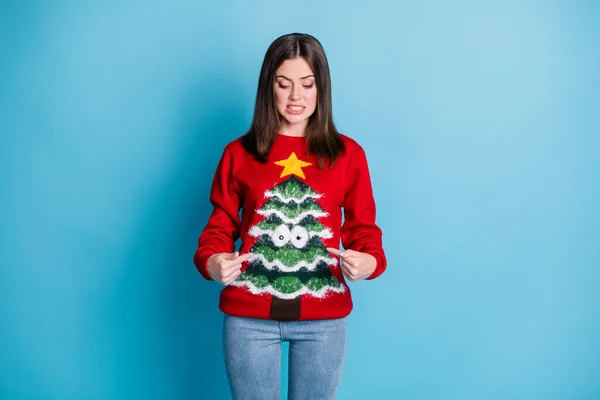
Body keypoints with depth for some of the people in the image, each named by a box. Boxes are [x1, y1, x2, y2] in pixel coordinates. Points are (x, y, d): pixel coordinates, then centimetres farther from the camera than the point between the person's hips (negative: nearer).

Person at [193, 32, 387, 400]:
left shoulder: (348, 153, 3)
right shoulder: (239, 152, 3)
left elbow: (363, 227, 3)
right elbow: (221, 224, 5)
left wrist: (369, 262, -19)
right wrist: (212, 262, -17)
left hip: (324, 319, 1)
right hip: (249, 316, 0)